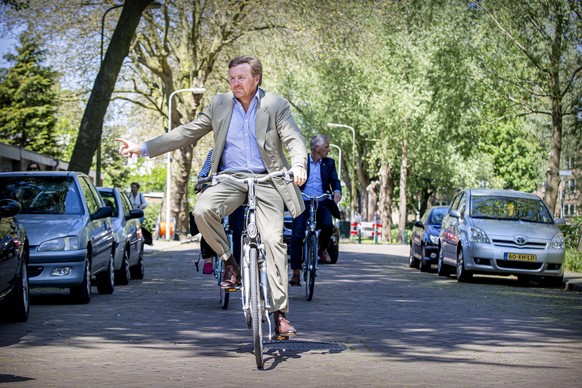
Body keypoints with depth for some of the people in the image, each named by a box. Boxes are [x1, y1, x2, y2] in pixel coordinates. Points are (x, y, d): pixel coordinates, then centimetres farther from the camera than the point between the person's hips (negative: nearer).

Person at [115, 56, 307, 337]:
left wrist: (298, 166, -30)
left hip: (267, 180, -2)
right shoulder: (220, 105, 9)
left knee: (273, 240, -15)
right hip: (230, 178, 2)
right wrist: (143, 148, 5)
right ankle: (229, 261, -4)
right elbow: (188, 133, 11)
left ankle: (280, 313, -9)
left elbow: (294, 140, -7)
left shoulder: (276, 105, 1)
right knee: (202, 209, -29)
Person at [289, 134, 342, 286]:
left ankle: (322, 249, 5)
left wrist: (337, 191, -18)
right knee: (297, 236, -12)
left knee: (328, 225, -28)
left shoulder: (329, 163, 13)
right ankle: (296, 272, -4)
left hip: (322, 203, 1)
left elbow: (335, 180, 4)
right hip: (302, 203, -1)